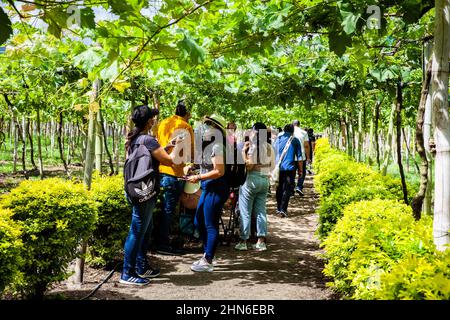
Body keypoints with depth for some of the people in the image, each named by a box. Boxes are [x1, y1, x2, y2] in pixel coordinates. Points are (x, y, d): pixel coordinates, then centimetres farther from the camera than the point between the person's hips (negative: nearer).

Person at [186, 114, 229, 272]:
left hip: (216, 189, -10)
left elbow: (219, 172, -21)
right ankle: (206, 255, 29)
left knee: (210, 226, -2)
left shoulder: (217, 147, -16)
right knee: (199, 222, 16)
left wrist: (198, 177, -17)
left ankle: (207, 262, 8)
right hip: (208, 188, 10)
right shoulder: (209, 145, 13)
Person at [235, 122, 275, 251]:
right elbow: (272, 166, 12)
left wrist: (243, 151, -11)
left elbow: (249, 166, -18)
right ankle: (261, 241, 11)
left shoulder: (254, 146, -15)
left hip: (252, 179, -7)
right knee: (261, 210, 11)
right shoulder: (269, 147, 7)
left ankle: (243, 241, 7)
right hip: (265, 180, 7)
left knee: (245, 212, 3)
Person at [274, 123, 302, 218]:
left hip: (278, 168, 3)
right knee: (287, 189, -1)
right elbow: (299, 157, 0)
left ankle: (278, 208, 20)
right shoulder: (295, 140, 0)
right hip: (290, 168, -3)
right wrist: (300, 170, 6)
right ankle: (283, 209, -10)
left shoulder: (278, 139, 8)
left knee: (279, 188, 15)